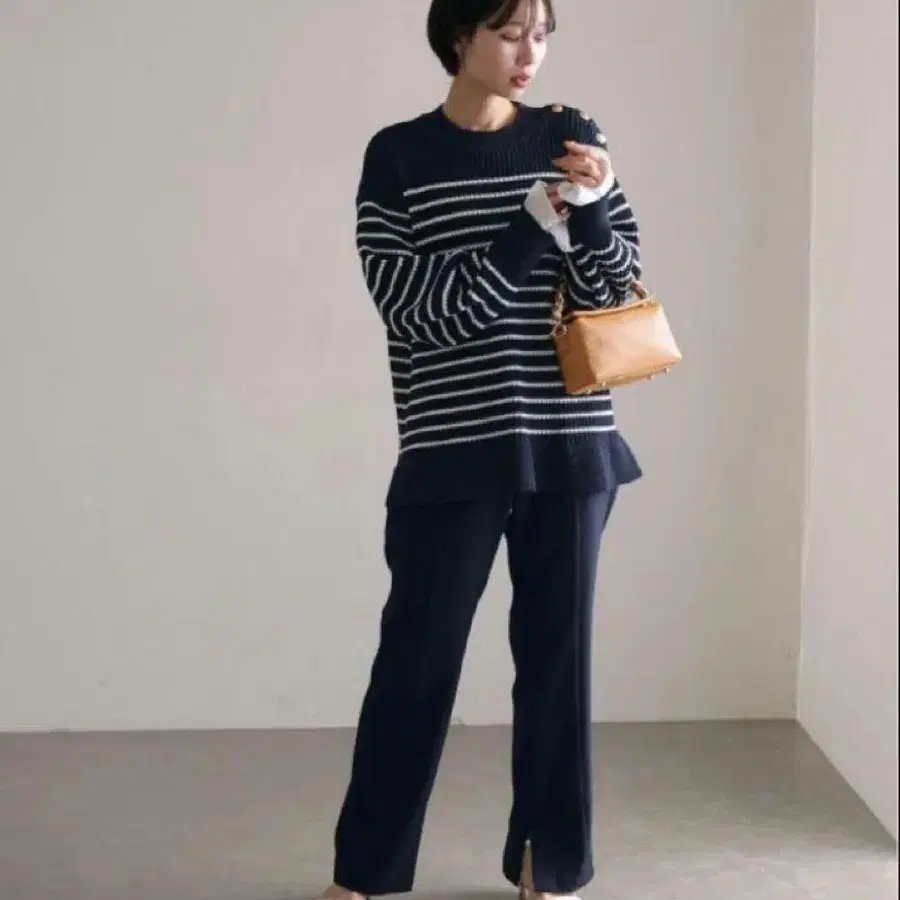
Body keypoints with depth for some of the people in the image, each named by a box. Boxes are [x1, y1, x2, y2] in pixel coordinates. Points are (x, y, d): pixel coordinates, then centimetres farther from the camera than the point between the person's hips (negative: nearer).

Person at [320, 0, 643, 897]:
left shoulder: (571, 136, 5)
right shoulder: (397, 156, -3)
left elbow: (614, 290, 1)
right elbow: (421, 309, -12)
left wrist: (590, 206, -18)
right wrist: (536, 225, -19)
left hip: (570, 444, 3)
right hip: (452, 452, -2)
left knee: (557, 652, 9)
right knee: (416, 660, 4)